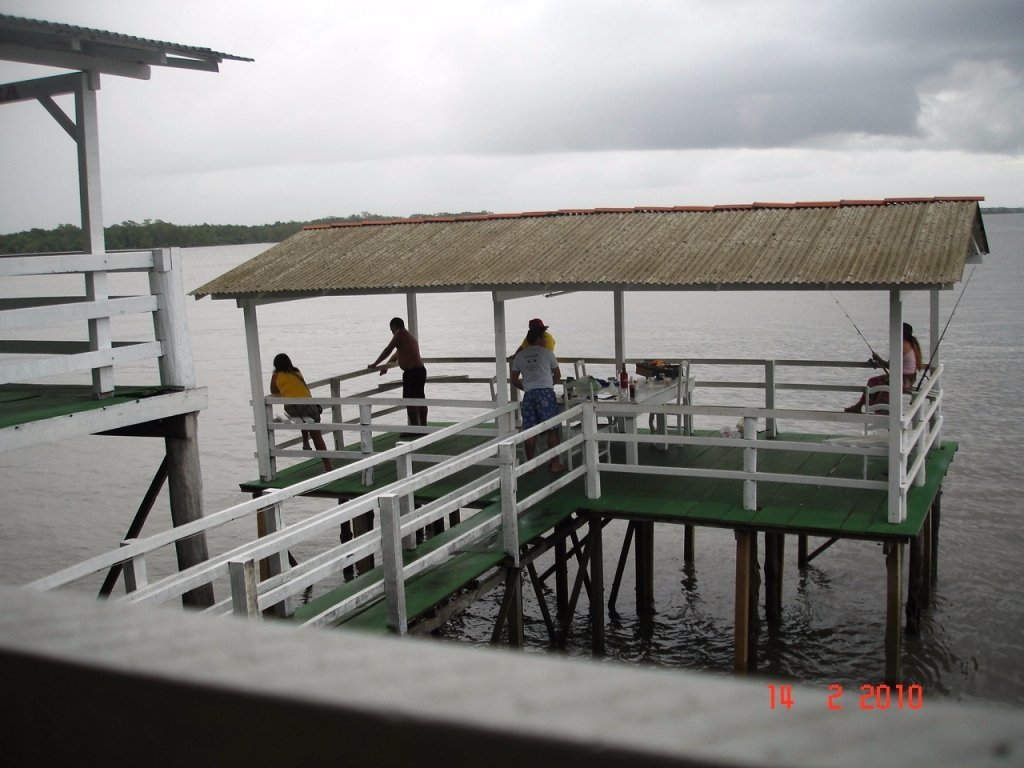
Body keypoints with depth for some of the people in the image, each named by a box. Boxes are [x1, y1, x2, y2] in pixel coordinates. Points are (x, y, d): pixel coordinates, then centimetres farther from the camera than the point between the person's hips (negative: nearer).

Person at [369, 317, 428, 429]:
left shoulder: (400, 333, -6)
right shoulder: (409, 335, 23)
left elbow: (388, 350, -8)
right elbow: (397, 353, 34)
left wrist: (375, 364, -1)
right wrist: (386, 365, 42)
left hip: (412, 372, -10)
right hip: (421, 370, 10)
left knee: (409, 401, -6)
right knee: (420, 400, 14)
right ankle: (423, 427, 20)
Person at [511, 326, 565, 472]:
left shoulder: (519, 356, 12)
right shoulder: (547, 353, 4)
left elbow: (514, 381, 13)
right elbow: (558, 376, 12)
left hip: (528, 395, 3)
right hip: (546, 392, -3)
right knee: (552, 429, 2)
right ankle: (555, 463, 3)